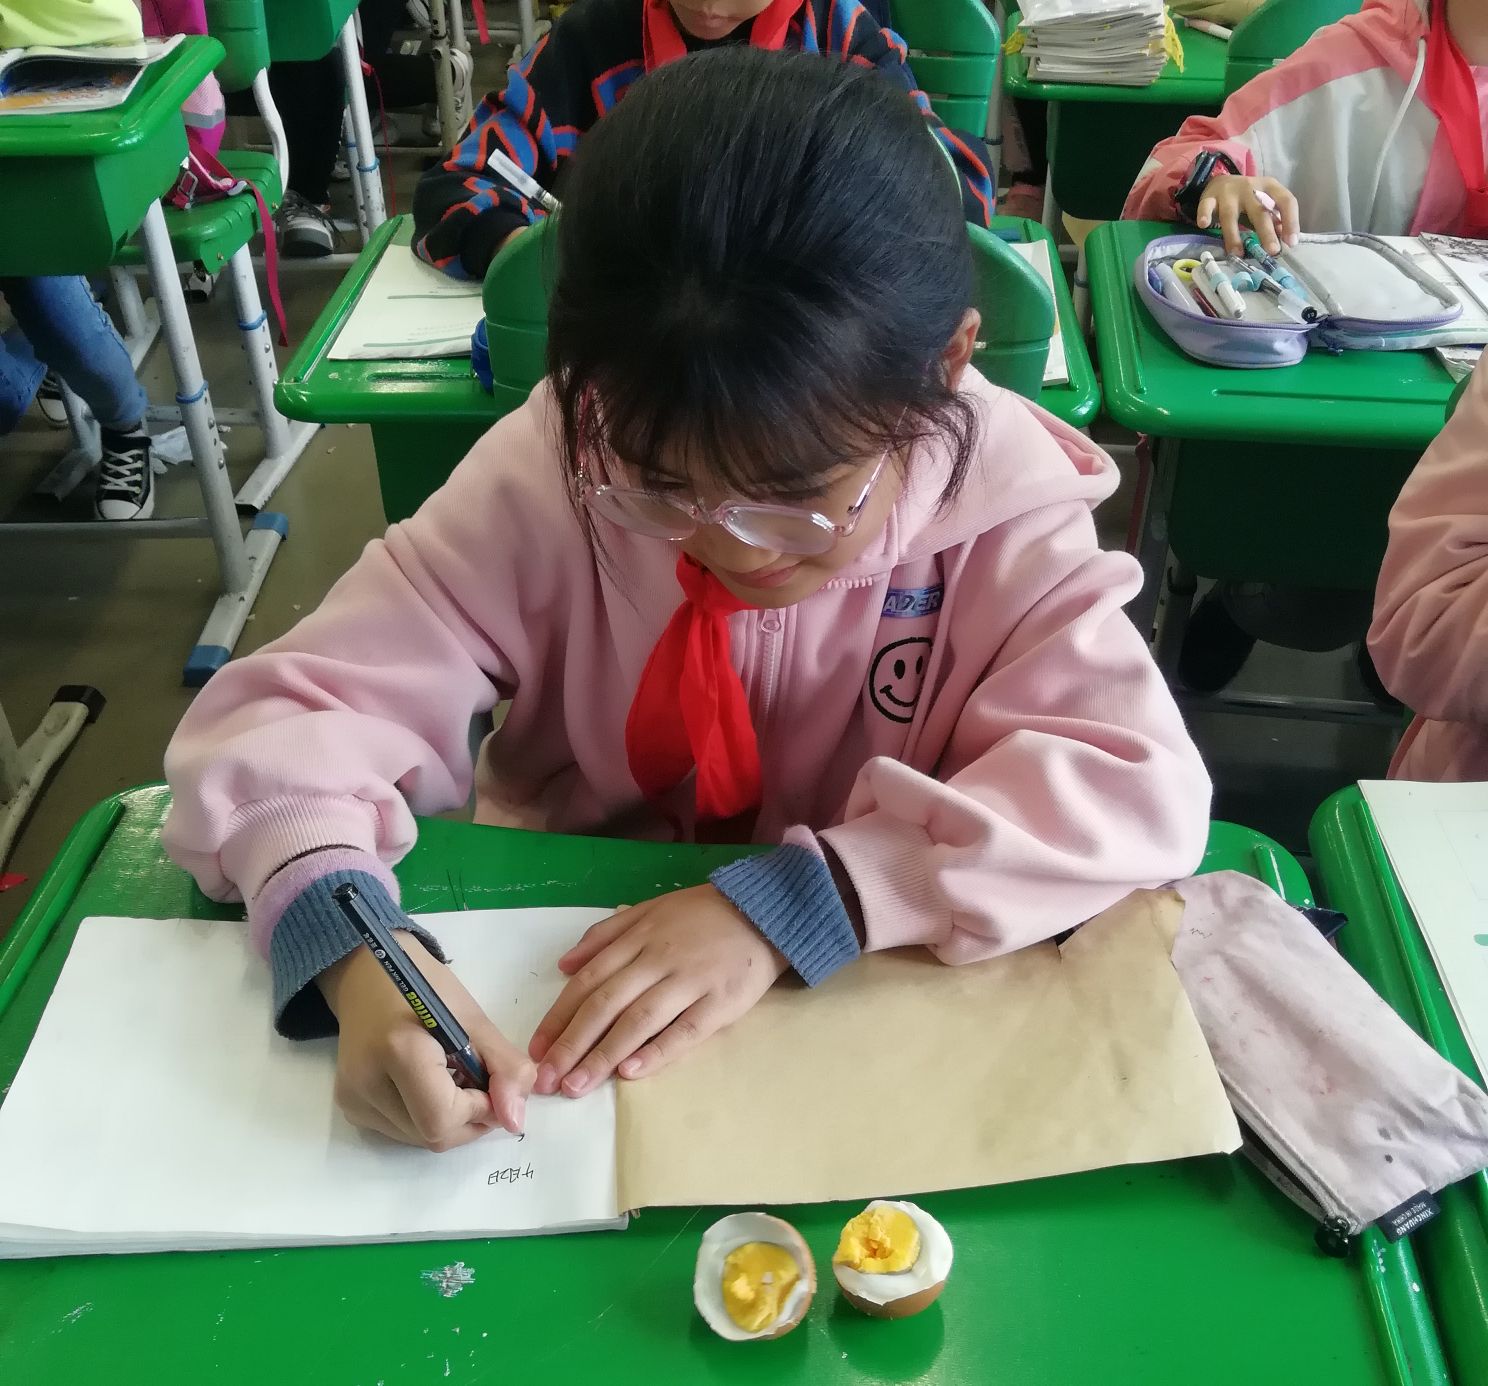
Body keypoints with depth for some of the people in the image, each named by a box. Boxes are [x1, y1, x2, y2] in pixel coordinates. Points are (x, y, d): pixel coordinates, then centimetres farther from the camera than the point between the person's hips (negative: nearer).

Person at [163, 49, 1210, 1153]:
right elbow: (286, 714, -16)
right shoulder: (551, 478, -16)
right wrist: (349, 946, -35)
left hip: (878, 1017, 0)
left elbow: (1141, 787, -24)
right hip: (557, 971, 1)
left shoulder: (997, 504, -16)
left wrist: (788, 904, -32)